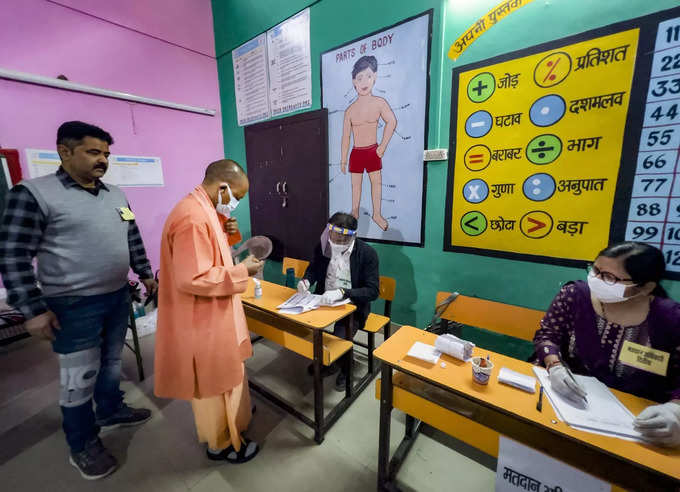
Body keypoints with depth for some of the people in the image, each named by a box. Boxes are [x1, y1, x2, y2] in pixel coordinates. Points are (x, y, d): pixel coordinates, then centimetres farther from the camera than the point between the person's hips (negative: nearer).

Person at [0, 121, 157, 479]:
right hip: (74, 305, -5)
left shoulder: (116, 195, 7)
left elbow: (133, 240, 14)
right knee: (79, 377, 8)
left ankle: (111, 411, 43)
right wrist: (33, 309, -13)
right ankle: (82, 447, 29)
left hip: (118, 296, 6)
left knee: (111, 362, 21)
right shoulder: (33, 193, -11)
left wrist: (145, 274, 15)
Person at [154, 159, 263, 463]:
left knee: (223, 376, 28)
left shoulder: (203, 210, 6)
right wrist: (242, 271, -23)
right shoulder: (193, 217, -27)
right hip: (203, 319, -10)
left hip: (211, 314, 10)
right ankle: (221, 443, 36)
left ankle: (230, 417, 52)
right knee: (213, 381, 12)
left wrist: (226, 235, 0)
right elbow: (193, 279, -31)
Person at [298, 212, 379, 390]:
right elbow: (313, 269, 13)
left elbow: (373, 291, -19)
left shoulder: (368, 253, -17)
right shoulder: (322, 246, -5)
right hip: (325, 300, 5)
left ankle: (345, 368, 14)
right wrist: (306, 280, -12)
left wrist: (342, 292, -34)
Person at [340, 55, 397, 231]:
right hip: (356, 153, 0)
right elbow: (345, 137, -1)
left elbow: (392, 122, -6)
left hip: (373, 152, 0)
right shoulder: (350, 110, -5)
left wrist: (383, 146, -9)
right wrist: (343, 160, 1)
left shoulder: (379, 102, -7)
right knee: (356, 184, 9)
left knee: (377, 182, 7)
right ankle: (355, 211, 26)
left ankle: (377, 214, 20)